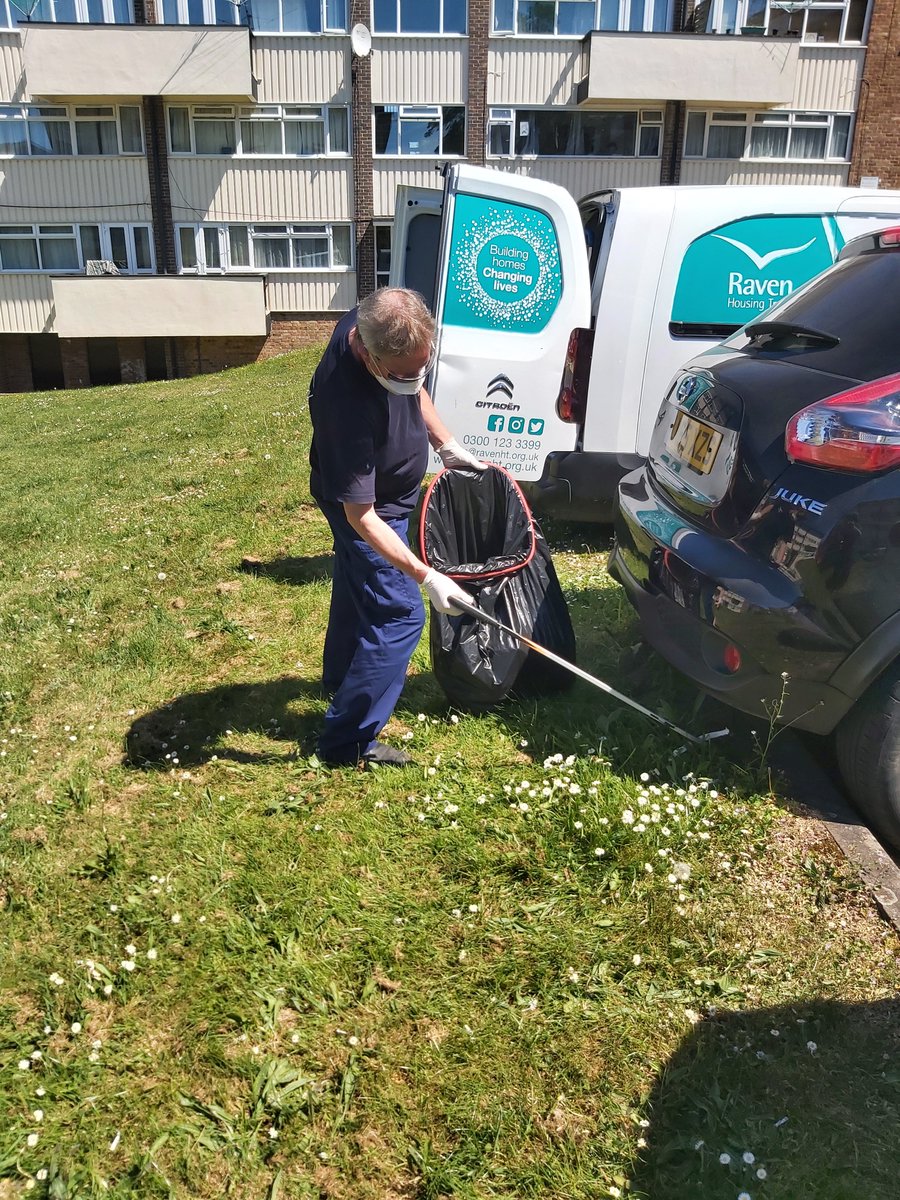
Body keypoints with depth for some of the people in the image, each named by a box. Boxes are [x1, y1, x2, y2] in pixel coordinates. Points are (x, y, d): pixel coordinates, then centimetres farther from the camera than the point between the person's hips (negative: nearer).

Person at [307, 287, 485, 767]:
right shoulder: (348, 403, -43)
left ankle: (340, 681, 52)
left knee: (356, 591, 26)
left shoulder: (372, 324, -18)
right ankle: (347, 741, 5)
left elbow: (415, 393, 5)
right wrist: (425, 576, -36)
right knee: (398, 615, -7)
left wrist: (447, 444, 2)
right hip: (367, 508, -9)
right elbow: (361, 515, -36)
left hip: (379, 489, 9)